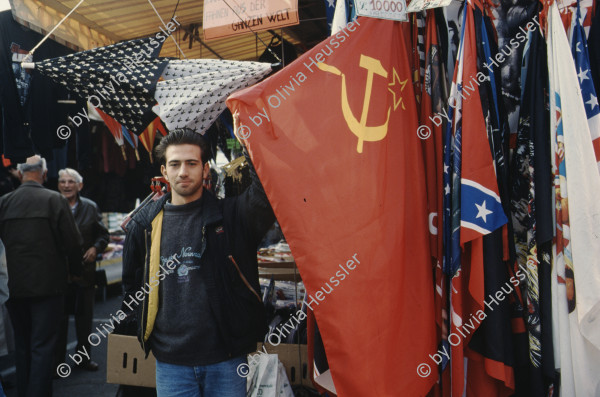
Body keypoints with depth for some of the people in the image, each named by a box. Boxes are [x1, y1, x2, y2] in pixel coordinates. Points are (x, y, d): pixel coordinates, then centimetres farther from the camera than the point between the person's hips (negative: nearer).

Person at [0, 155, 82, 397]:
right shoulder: (55, 200, -10)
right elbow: (72, 242, -9)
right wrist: (75, 270, 8)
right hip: (47, 284, -4)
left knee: (22, 345, 18)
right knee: (43, 346, 2)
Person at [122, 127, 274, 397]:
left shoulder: (230, 214, -3)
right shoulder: (145, 223, 6)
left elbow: (267, 198, -24)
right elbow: (131, 281, 19)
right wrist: (149, 321, 9)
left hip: (226, 357, -1)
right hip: (170, 360, 2)